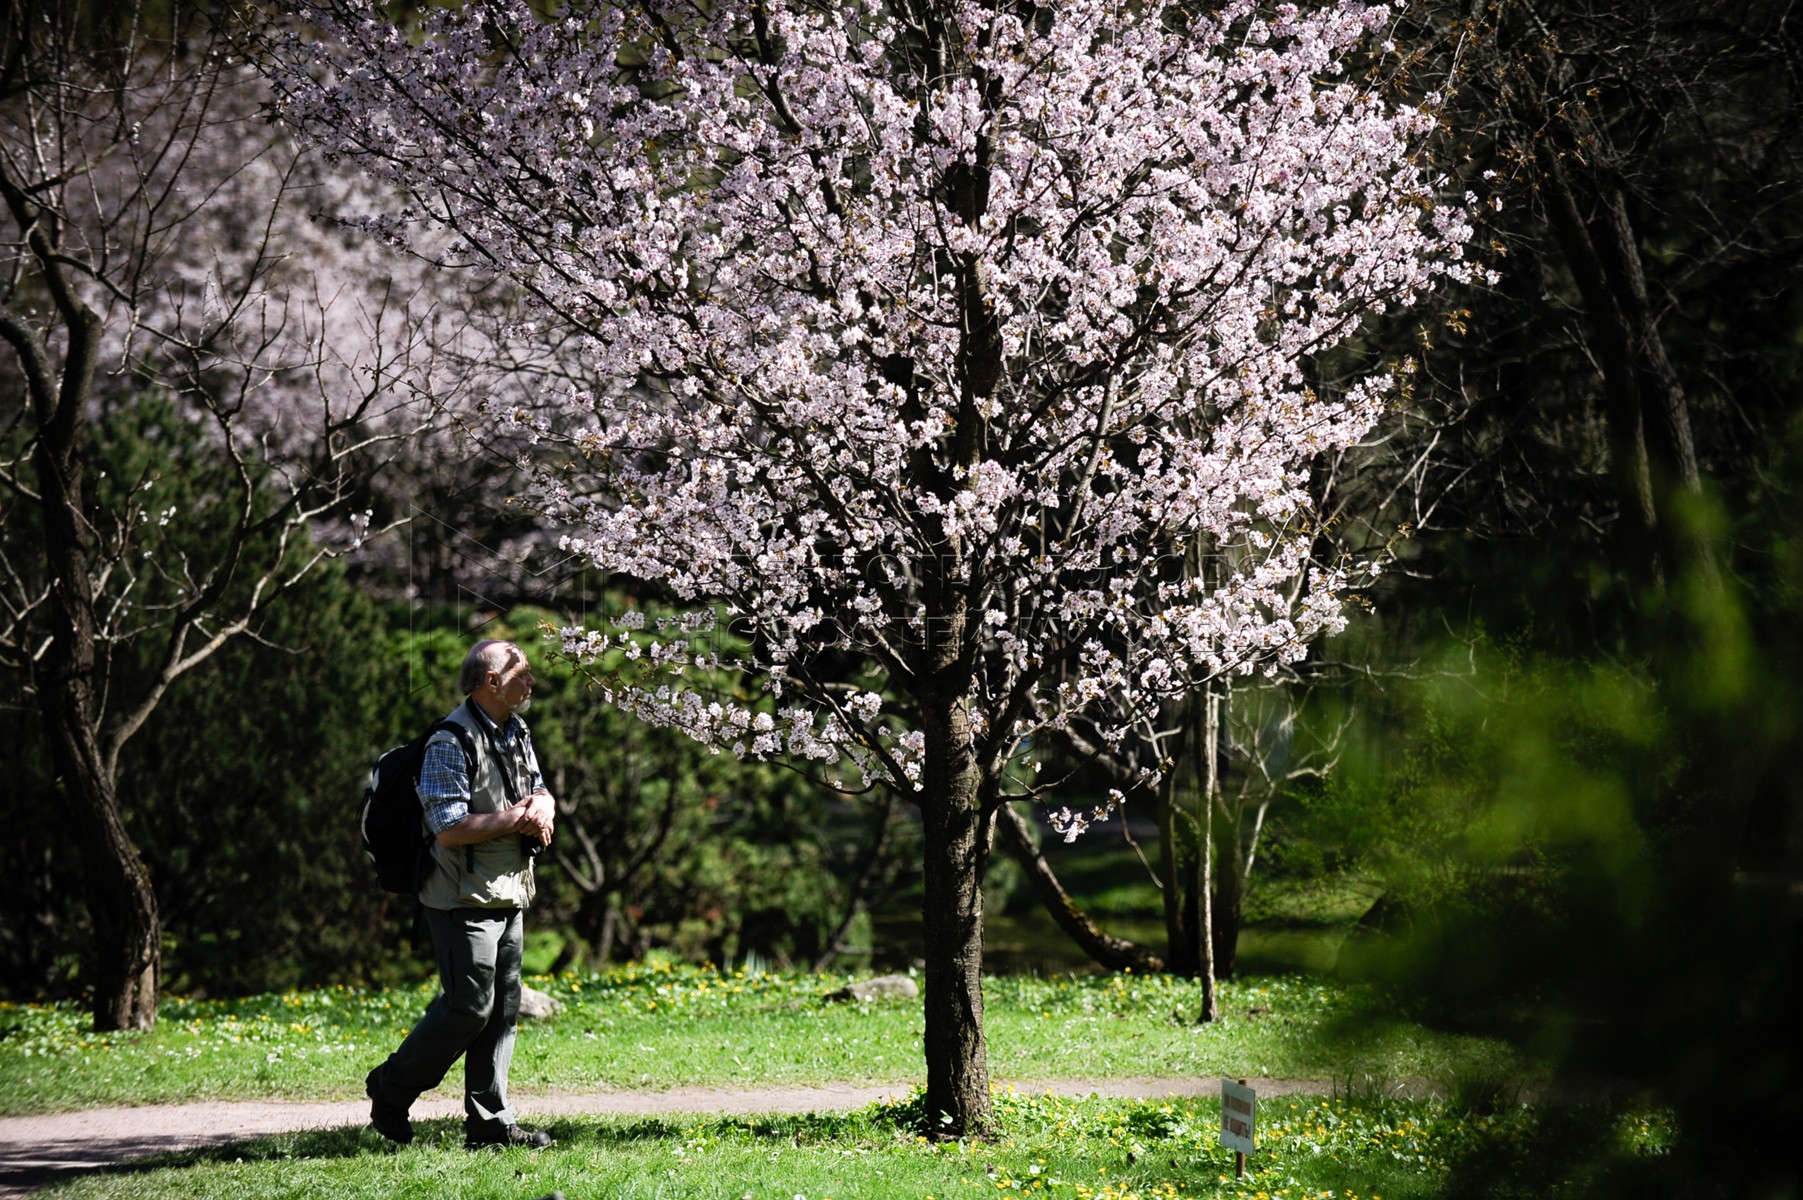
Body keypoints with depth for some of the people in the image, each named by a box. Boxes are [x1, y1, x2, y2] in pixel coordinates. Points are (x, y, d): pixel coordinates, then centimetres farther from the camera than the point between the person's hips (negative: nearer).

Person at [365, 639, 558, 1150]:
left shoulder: (516, 733, 12)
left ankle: (490, 1122, 10)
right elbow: (449, 829, -23)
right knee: (469, 1006, -9)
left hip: (508, 896, 9)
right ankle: (392, 1088, 9)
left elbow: (539, 791, 22)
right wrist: (516, 819, -15)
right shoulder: (452, 742, -17)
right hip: (465, 900, -9)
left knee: (502, 1010, 6)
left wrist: (541, 807, -2)